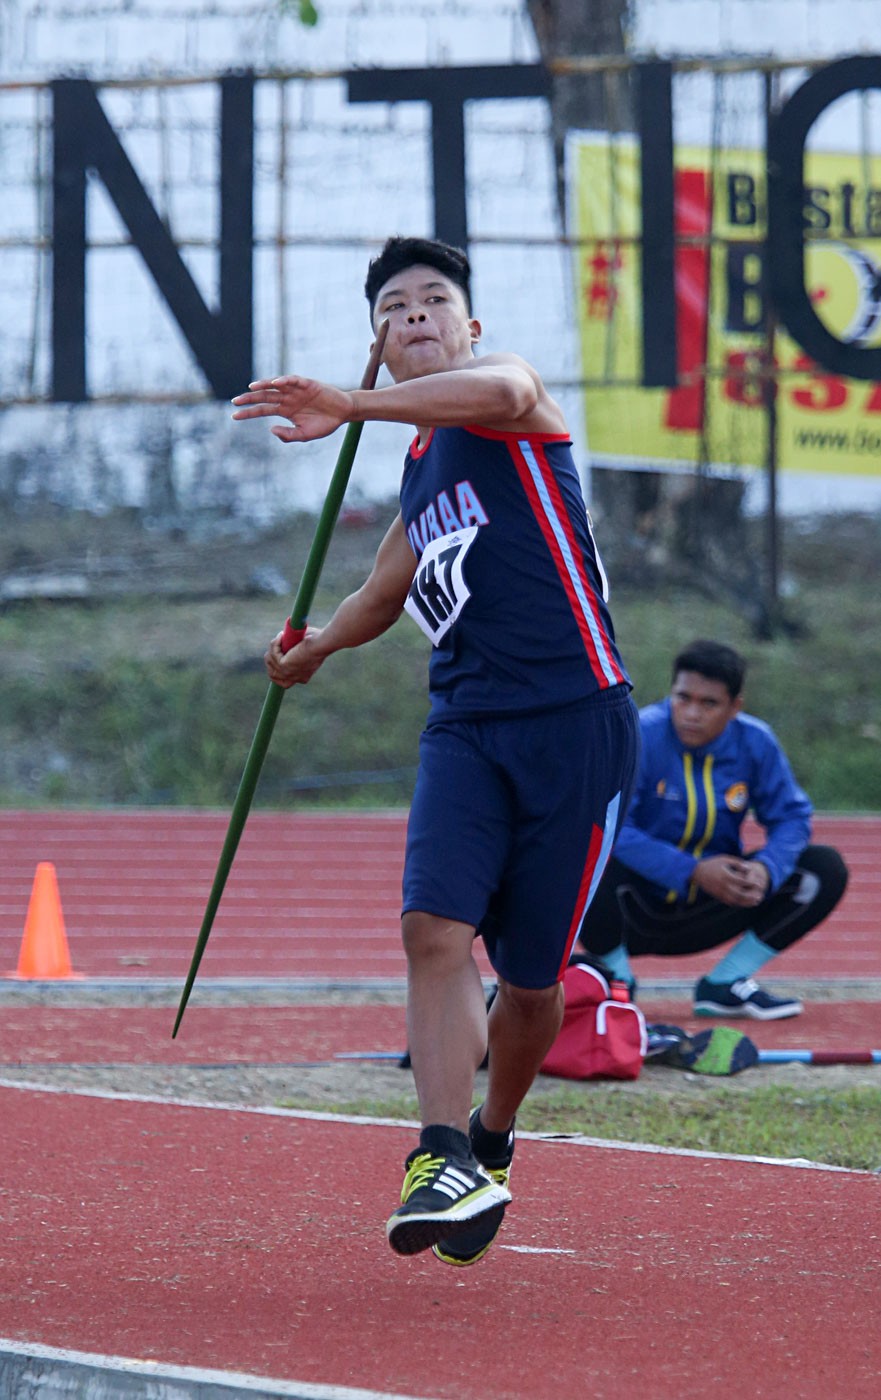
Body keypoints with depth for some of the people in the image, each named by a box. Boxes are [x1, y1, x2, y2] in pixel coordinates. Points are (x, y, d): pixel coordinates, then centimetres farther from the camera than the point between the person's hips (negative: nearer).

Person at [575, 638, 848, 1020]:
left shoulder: (755, 742, -4)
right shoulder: (640, 736, -17)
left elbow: (791, 817, 0)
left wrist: (765, 869, -23)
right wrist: (693, 872, -31)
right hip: (636, 911, -4)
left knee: (826, 869, -7)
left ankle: (724, 984, 0)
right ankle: (617, 983, -9)